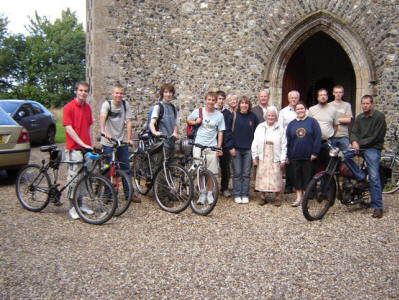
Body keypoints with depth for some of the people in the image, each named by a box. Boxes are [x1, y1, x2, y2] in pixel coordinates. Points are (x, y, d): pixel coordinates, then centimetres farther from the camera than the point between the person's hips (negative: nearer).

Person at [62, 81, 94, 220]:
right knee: (74, 177, -2)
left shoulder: (87, 107, 12)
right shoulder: (68, 107, -8)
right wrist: (83, 144, -19)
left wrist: (90, 143, 14)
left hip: (87, 147, 6)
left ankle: (80, 204, 24)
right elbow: (69, 129, -14)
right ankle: (72, 207, 9)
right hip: (74, 148, -6)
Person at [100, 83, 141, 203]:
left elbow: (128, 122, -2)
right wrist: (103, 132, -42)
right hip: (108, 143, -3)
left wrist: (129, 139, -10)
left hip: (122, 142, 3)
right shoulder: (107, 104, -7)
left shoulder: (125, 105, 3)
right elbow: (102, 118, -25)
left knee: (126, 168, 8)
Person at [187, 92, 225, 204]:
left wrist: (219, 147, -1)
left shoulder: (219, 115, 4)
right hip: (199, 146, 0)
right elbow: (188, 120, 17)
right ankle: (202, 194, 15)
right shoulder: (198, 111, 3)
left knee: (211, 172, 2)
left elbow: (220, 132, 6)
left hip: (212, 147, 0)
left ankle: (210, 194, 18)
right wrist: (195, 122, -4)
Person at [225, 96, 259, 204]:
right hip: (236, 149, -1)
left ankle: (245, 195, 14)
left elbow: (256, 132, 10)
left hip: (248, 149, 1)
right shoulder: (233, 115, 1)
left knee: (246, 174, 5)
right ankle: (237, 195, 11)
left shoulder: (253, 116, 5)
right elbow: (228, 132, 0)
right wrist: (230, 147, -6)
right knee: (237, 173, 3)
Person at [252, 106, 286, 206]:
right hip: (262, 158, 1)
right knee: (262, 176, 4)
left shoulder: (280, 129, 4)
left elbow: (283, 145, 2)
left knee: (276, 178, 1)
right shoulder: (260, 127, 8)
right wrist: (254, 156, 2)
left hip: (275, 158, -1)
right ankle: (263, 197, 16)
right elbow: (255, 143, 7)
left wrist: (283, 160, -3)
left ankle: (277, 198, 15)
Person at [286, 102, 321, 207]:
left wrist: (315, 153, -9)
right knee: (297, 177, 5)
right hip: (295, 157, 3)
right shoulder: (291, 124, 11)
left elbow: (317, 137, -3)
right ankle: (299, 197, 13)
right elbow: (288, 140, 11)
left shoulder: (312, 121, 2)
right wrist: (287, 156, 7)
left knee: (307, 176, 4)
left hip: (308, 156, -2)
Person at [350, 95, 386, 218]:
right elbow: (354, 132, 6)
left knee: (374, 177, -14)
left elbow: (376, 137, -11)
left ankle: (377, 207, -10)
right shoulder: (359, 118, 14)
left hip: (373, 148, -6)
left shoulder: (379, 116, -4)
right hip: (359, 147, 6)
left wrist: (360, 144, -14)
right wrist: (354, 141, -16)